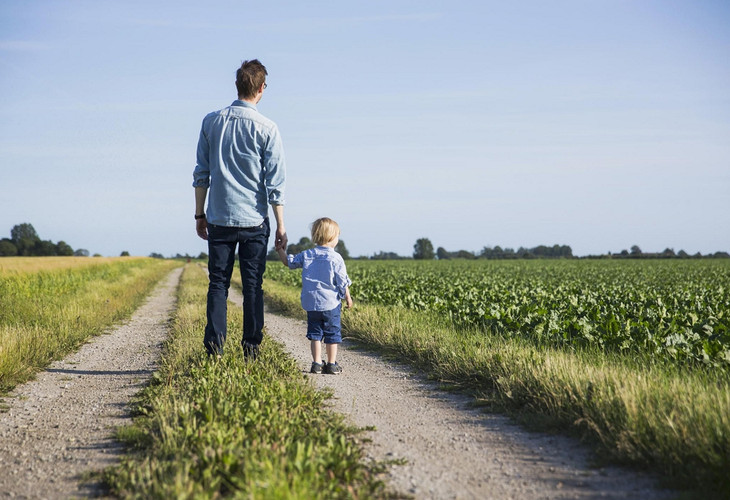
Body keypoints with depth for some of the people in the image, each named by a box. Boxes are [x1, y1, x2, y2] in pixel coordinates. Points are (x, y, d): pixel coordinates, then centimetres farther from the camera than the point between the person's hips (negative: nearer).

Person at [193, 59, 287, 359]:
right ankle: (251, 349, 7)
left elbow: (201, 173, 7)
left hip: (219, 219, 2)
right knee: (252, 286, 5)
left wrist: (200, 215, 15)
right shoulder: (266, 129, -6)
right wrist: (281, 226, 0)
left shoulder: (211, 122, 3)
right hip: (254, 221, -2)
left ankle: (214, 348, -2)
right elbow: (275, 182, -6)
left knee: (218, 284, 6)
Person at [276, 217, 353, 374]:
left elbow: (288, 261, 14)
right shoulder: (335, 258, -9)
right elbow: (343, 282, -8)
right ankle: (331, 364, 9)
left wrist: (280, 250, 31)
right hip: (330, 303, -4)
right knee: (332, 334, 6)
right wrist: (348, 298, 5)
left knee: (315, 333, 11)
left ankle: (316, 363, 8)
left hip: (311, 303, 4)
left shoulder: (306, 255, 3)